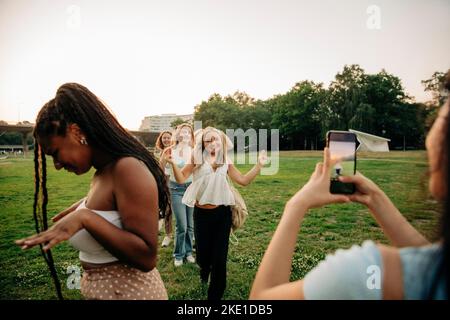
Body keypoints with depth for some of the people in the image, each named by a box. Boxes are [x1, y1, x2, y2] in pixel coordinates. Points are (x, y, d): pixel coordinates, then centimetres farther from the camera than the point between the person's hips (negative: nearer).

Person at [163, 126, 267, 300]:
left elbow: (243, 180, 5)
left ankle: (215, 293, 25)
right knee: (203, 251, 8)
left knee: (220, 255, 3)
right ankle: (205, 269, 50)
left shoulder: (226, 162, 4)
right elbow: (181, 178, -7)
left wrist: (259, 165, -1)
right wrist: (173, 163, -23)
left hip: (222, 213, 1)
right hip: (201, 213, -1)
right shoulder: (197, 159, -2)